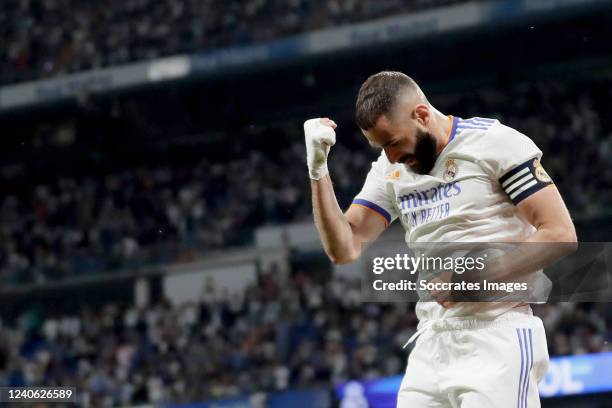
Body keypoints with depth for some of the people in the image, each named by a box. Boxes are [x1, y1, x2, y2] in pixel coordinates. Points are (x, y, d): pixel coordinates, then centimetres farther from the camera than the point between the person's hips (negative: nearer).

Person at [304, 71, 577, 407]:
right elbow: (344, 249, 8)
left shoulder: (495, 143, -6)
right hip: (431, 346, 6)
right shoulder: (389, 171, 13)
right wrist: (318, 169, -2)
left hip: (497, 339, -6)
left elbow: (560, 234, -9)